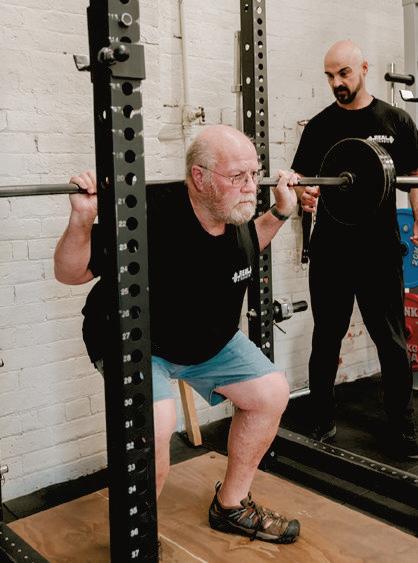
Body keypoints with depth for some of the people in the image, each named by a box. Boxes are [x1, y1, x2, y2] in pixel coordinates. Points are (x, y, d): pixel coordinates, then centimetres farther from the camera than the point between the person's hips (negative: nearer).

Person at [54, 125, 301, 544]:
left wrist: (281, 211, 5)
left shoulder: (238, 217, -12)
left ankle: (231, 506, 22)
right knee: (155, 425, -31)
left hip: (211, 339, 7)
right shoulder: (151, 216, -33)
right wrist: (82, 219, -42)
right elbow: (70, 273, -24)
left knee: (272, 392, 4)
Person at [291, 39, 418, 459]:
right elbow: (301, 177, 4)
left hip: (379, 250, -1)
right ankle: (321, 422, 24)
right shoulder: (320, 126, 7)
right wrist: (305, 194, -19)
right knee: (326, 340, 10)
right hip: (330, 251, 1)